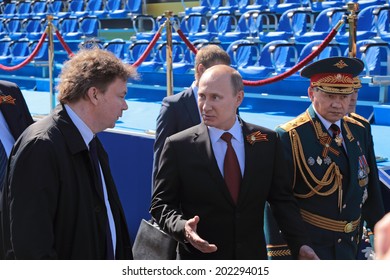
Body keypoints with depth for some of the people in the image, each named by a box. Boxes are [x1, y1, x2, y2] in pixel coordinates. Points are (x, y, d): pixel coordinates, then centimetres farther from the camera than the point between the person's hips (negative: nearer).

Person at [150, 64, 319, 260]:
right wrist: (182, 228, -24)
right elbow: (161, 204, -4)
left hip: (252, 258, 2)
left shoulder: (267, 141, -1)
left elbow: (282, 199, 3)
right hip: (200, 265, -2)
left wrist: (300, 244, -9)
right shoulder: (178, 146, -8)